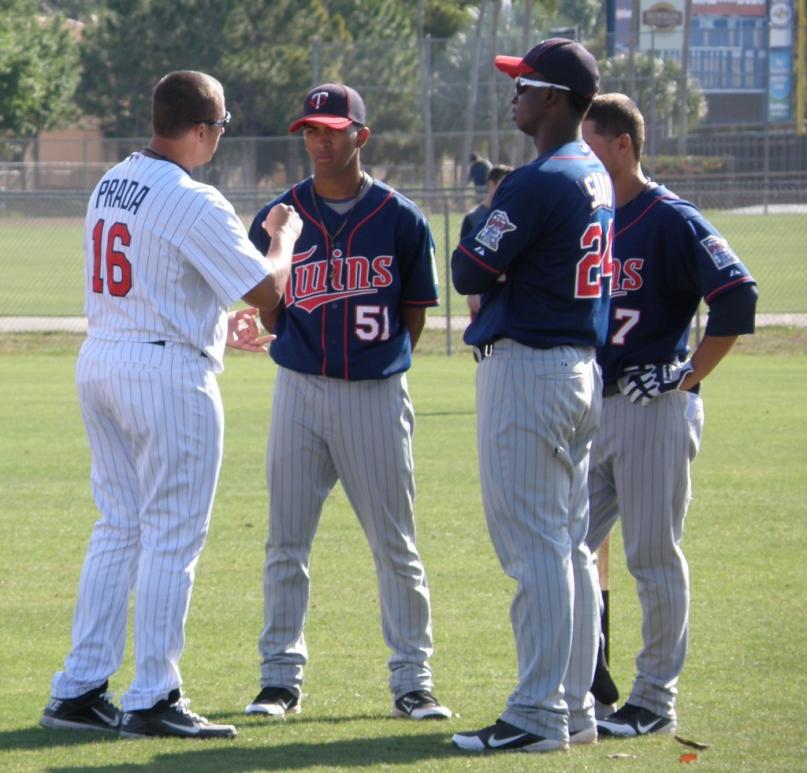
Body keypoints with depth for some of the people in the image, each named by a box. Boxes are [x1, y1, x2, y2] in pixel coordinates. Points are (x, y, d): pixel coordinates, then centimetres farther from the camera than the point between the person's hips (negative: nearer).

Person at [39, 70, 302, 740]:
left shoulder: (110, 185, 10)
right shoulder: (193, 204, -16)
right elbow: (268, 289, -15)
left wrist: (216, 326, 27)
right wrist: (284, 236, 5)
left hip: (99, 360, 8)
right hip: (168, 373, -8)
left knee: (118, 528, 14)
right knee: (172, 537, -1)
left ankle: (79, 691, 12)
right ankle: (153, 700, 0)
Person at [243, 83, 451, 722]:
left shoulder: (400, 219, -1)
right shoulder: (279, 218, 3)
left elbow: (416, 310, 8)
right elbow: (267, 308, 12)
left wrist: (380, 363, 4)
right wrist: (305, 357, 7)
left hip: (377, 396, -1)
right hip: (301, 390, 1)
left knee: (396, 547, 2)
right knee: (286, 543, 3)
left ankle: (412, 681, 8)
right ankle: (282, 676, 12)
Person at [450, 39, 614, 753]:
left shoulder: (539, 184, -18)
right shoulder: (596, 177, 12)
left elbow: (468, 273, -15)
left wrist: (479, 233, 3)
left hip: (527, 367, -10)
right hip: (581, 365, 10)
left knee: (533, 545, -8)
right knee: (569, 544, 13)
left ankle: (538, 715, -8)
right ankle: (575, 707, 17)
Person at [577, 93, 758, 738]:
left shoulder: (670, 220, -11)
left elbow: (738, 297, -18)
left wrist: (690, 374, -16)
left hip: (654, 411, -8)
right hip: (591, 411, 8)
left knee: (654, 557, -2)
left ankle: (656, 702, 5)